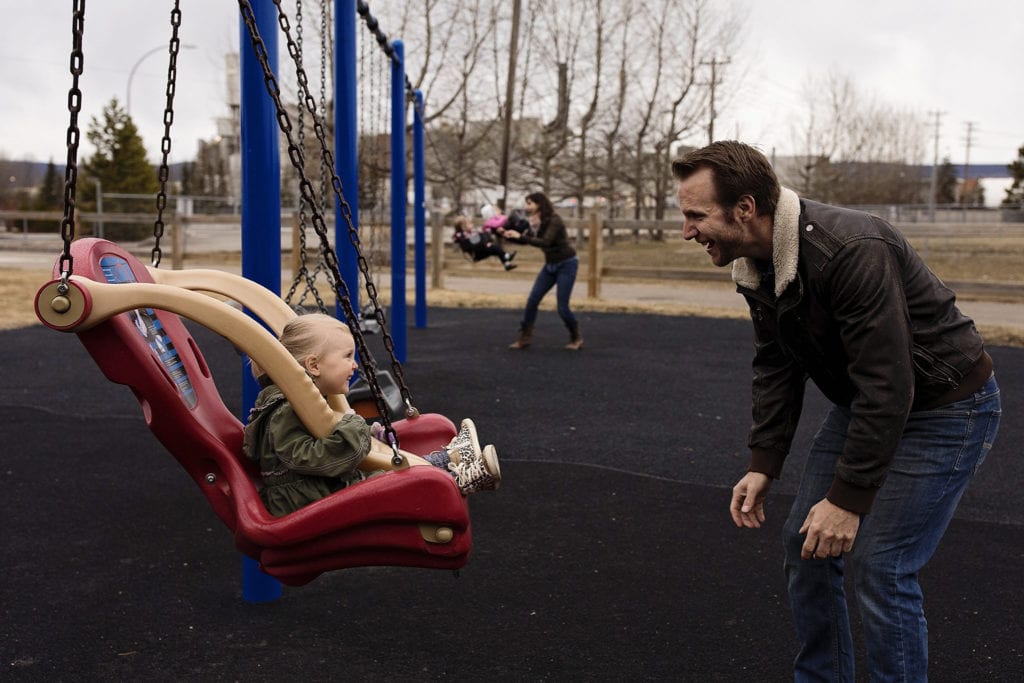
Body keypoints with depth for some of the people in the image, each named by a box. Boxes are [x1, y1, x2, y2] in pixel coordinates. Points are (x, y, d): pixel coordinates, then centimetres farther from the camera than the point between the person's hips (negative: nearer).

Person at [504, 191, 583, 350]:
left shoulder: (554, 220, -22)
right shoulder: (536, 222, 1)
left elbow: (545, 242, -35)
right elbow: (526, 239, 8)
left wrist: (521, 236, -36)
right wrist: (510, 234, -6)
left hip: (567, 264, -7)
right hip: (550, 265, 7)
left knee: (562, 307, -8)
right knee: (532, 300, -2)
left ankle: (577, 338, 14)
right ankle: (525, 337, 6)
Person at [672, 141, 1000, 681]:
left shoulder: (851, 251, -33)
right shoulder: (754, 265, -6)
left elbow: (888, 387, -32)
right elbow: (776, 369, 4)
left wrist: (849, 498, -27)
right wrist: (762, 466, -3)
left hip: (945, 407, -8)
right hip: (861, 400, 8)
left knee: (877, 564, -11)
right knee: (805, 541, 8)